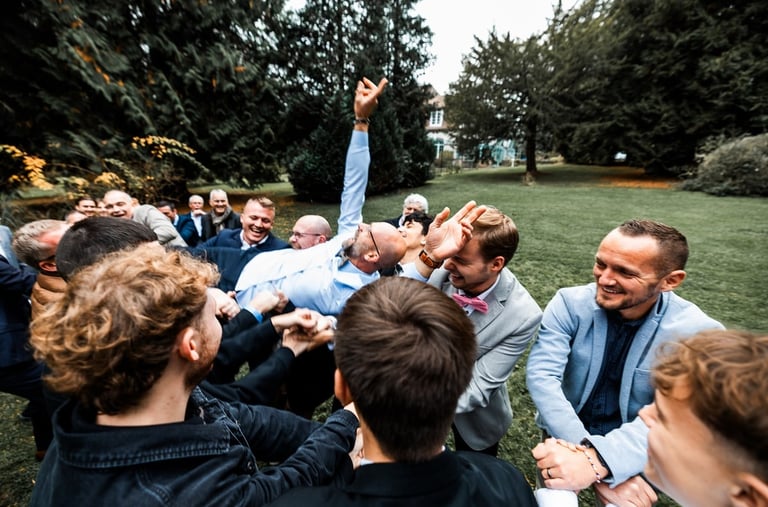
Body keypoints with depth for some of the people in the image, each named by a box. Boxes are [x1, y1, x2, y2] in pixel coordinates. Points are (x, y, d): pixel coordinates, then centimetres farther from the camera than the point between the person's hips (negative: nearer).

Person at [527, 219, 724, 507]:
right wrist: (585, 450, -36)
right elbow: (541, 375, -25)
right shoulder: (570, 303, -18)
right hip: (568, 435, 0)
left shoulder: (698, 333, -17)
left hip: (635, 452, 0)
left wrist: (595, 461, -40)